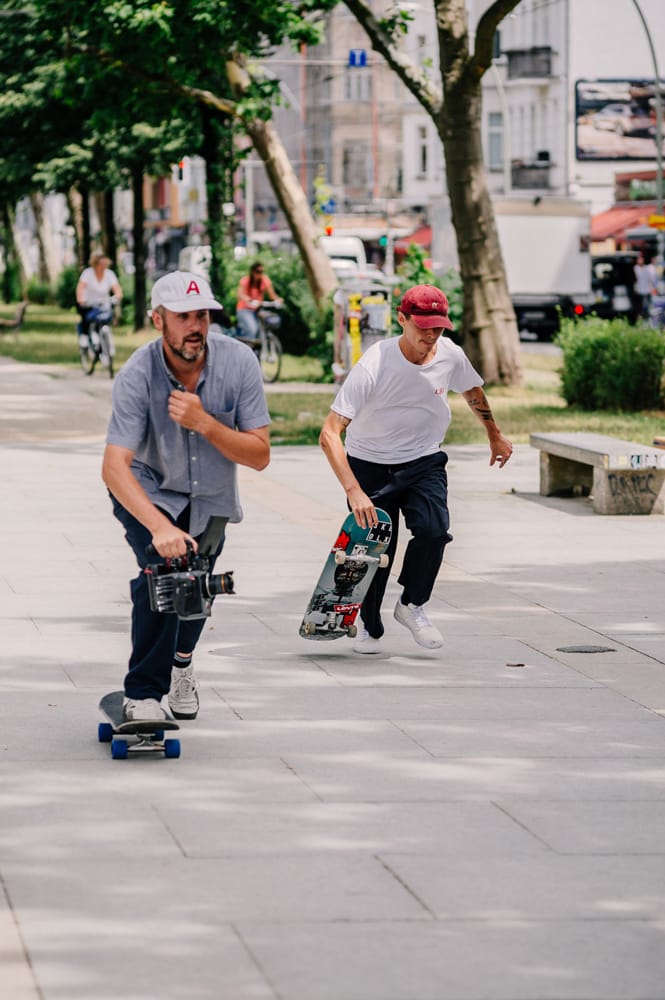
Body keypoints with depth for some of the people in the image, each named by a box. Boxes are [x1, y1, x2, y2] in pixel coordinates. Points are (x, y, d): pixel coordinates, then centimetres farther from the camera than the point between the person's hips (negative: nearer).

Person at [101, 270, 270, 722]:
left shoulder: (238, 361, -23)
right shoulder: (138, 375, -29)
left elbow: (260, 454, -20)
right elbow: (115, 467, -37)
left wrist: (204, 423, -36)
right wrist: (159, 526, -51)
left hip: (210, 499, 3)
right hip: (150, 492, -3)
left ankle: (181, 660, 45)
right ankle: (143, 694, -17)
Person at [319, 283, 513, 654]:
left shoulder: (450, 355, -12)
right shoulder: (374, 365, -27)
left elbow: (473, 391, 14)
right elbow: (330, 433, -31)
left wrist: (495, 436, 27)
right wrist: (354, 491, -41)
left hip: (424, 462, 3)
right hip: (370, 465, -3)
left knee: (433, 529, -22)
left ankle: (412, 605, 2)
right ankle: (370, 627, 24)